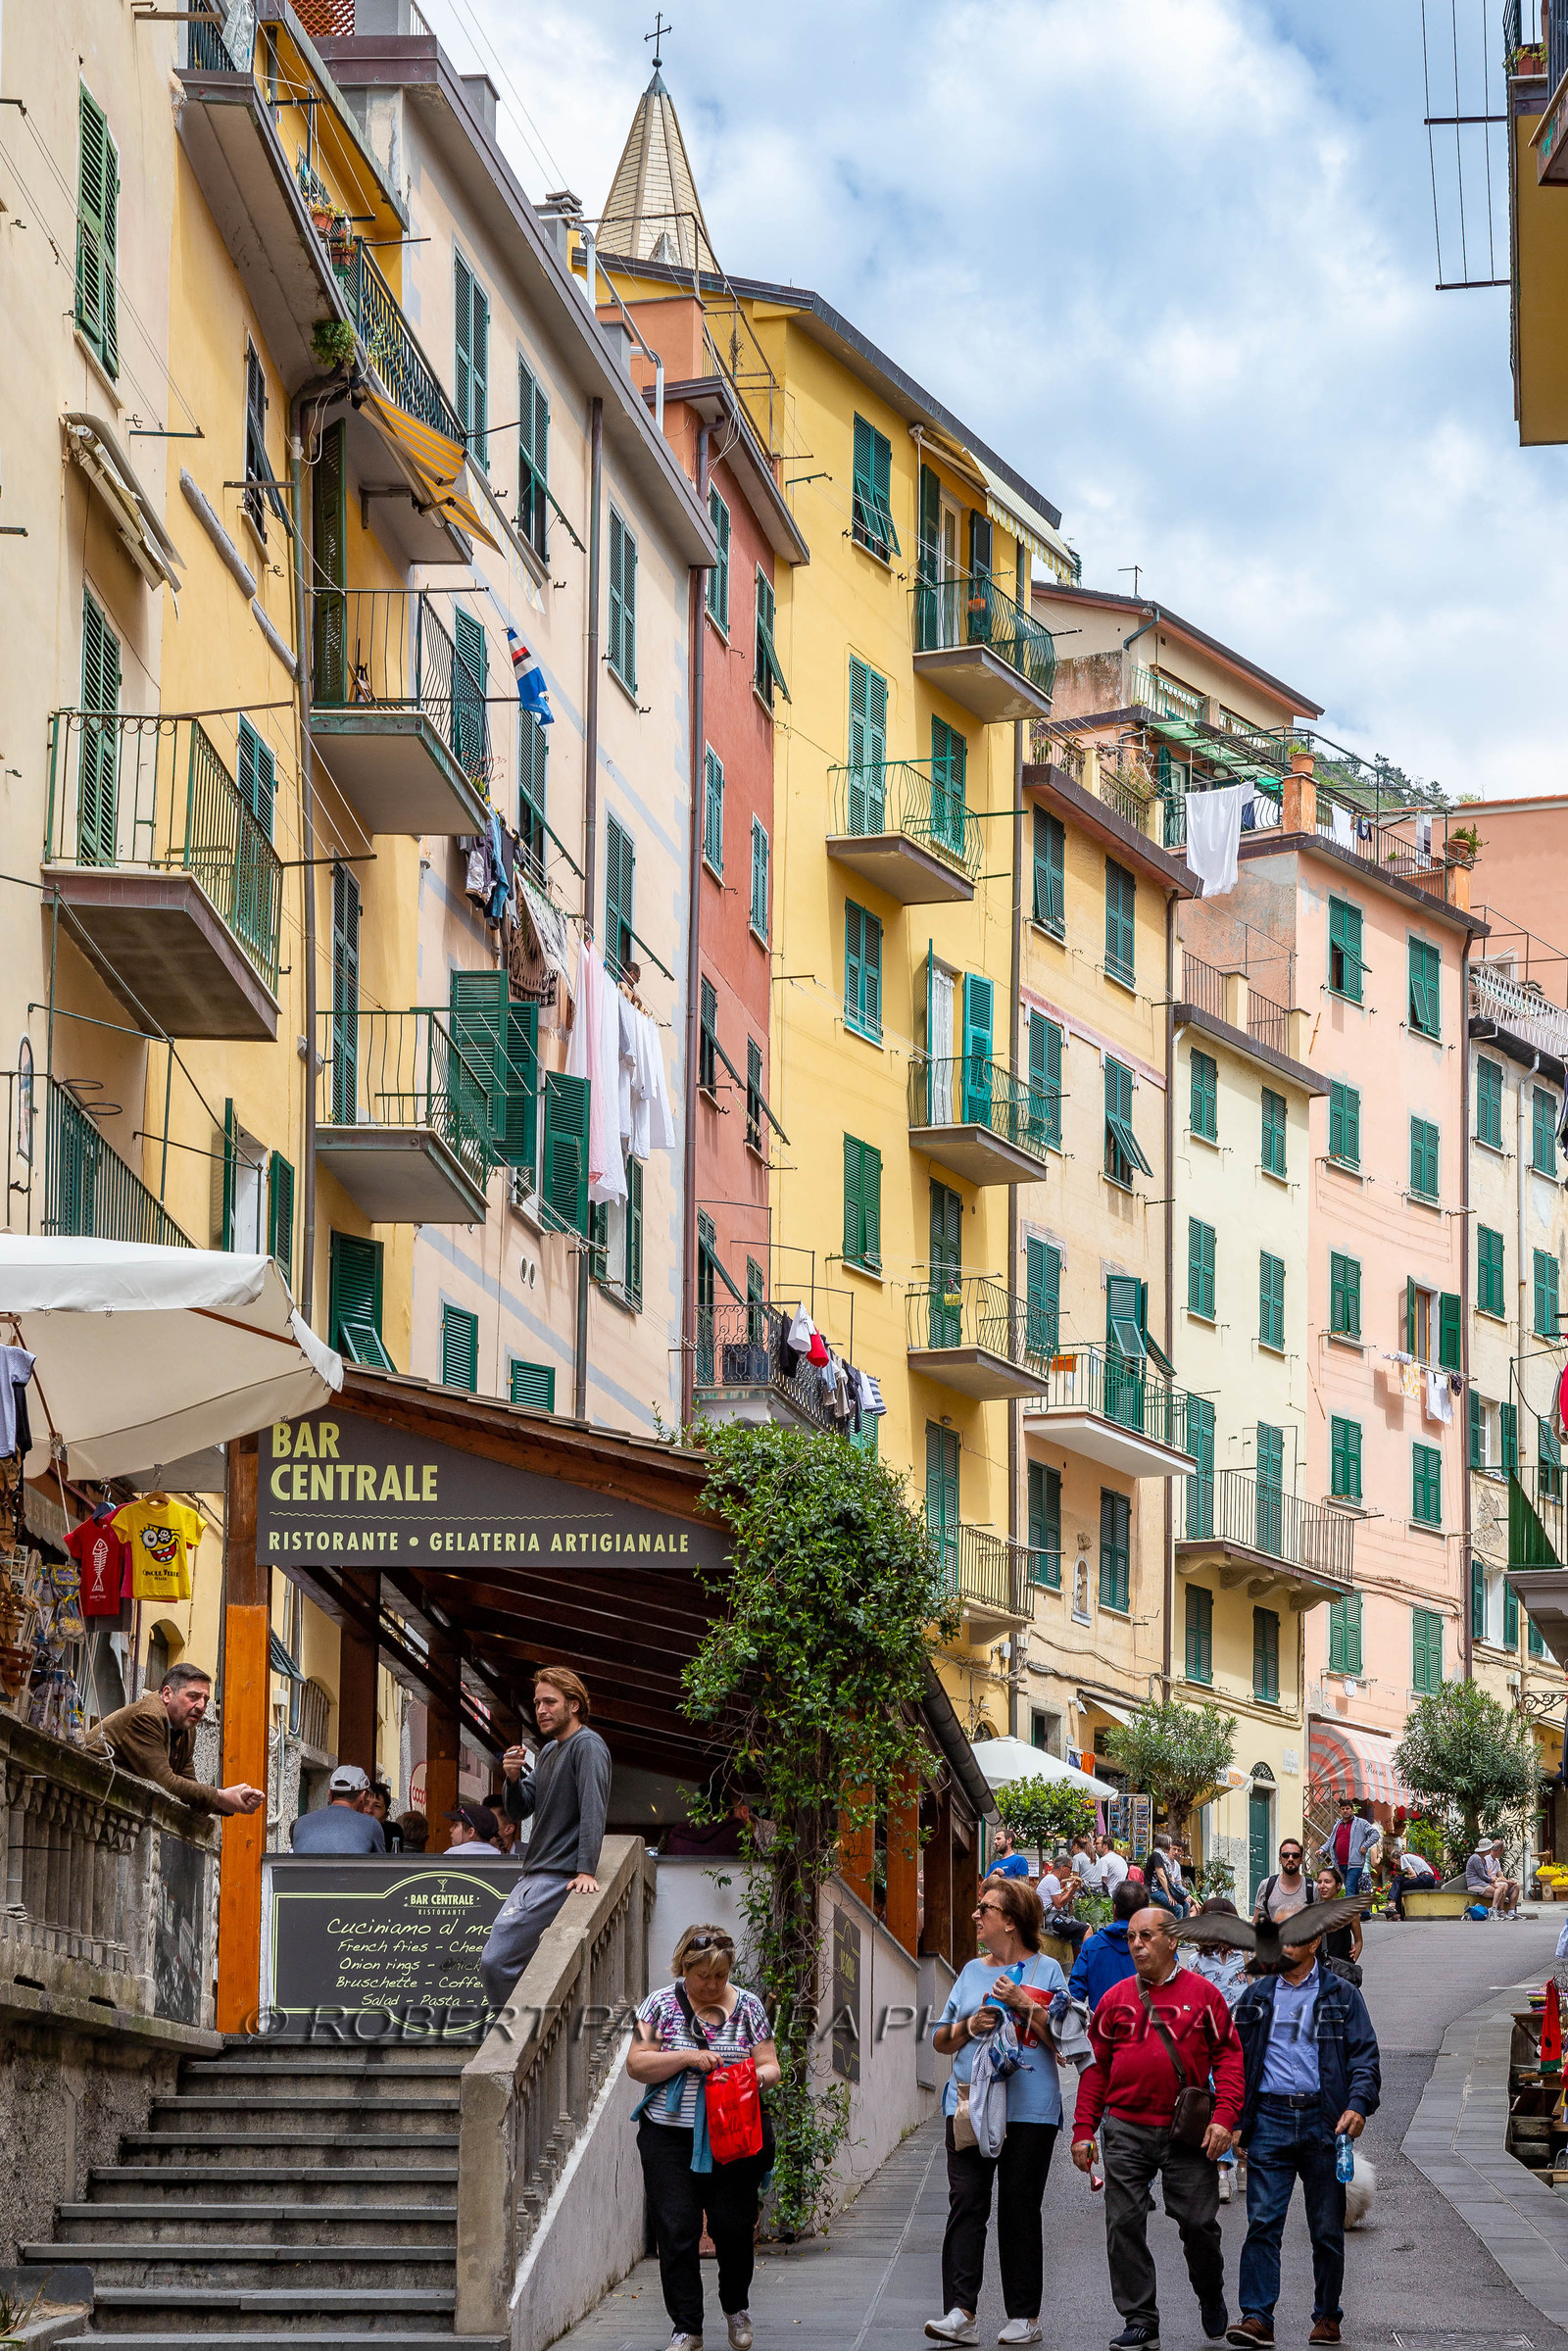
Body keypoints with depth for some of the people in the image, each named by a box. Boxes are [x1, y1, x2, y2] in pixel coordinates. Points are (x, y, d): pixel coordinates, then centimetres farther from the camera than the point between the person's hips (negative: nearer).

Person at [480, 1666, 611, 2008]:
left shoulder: (587, 1745, -9)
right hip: (535, 1876, 10)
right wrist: (513, 1778, -2)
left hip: (560, 1877, -10)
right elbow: (520, 1810, 19)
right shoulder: (549, 1751, 20)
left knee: (496, 1962, -17)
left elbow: (592, 1810, -19)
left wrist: (586, 1871, -27)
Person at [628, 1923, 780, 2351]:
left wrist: (759, 2077, -16)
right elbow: (636, 2064, -4)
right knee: (677, 2233, -6)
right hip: (670, 2136, -1)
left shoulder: (747, 2005, 6)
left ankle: (735, 2308, 27)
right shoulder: (662, 2003, 2)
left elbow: (770, 2066, 7)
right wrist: (687, 2058, -16)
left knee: (733, 2227, 0)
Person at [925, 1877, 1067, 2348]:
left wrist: (1023, 2005, -13)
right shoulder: (972, 1971, 16)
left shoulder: (1046, 1970, 3)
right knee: (966, 2203, -8)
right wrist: (969, 2027, -3)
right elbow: (941, 2041, 17)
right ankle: (960, 2313, -15)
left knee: (1020, 2211, 2)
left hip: (1029, 2110, -3)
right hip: (969, 2106, 3)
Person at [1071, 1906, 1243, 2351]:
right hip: (1126, 2129, 2)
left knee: (1199, 2222, 0)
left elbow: (1229, 2057, 1)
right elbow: (1095, 2066, 11)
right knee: (1124, 2225, -2)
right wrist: (1084, 2130, 5)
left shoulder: (1202, 1994, 3)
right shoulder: (1115, 1999, 8)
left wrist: (1224, 2117, -10)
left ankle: (1210, 2297, 28)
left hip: (1187, 2131, -2)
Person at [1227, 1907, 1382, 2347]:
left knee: (1328, 2229, 5)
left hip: (1323, 2120, -1)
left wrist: (1358, 2105, -14)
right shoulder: (1256, 1997, 14)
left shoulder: (1341, 1996, 7)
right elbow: (1237, 2062, 16)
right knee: (1263, 2222, -9)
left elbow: (1365, 2057, 2)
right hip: (1271, 2117, 1)